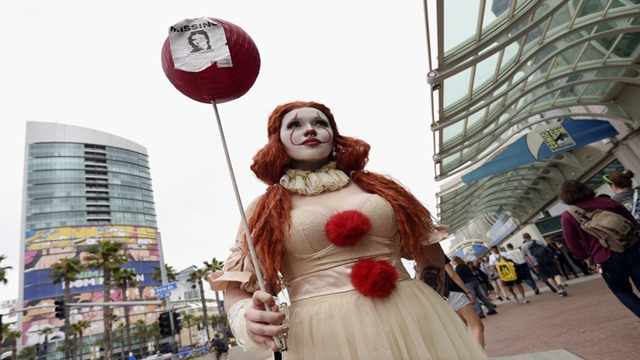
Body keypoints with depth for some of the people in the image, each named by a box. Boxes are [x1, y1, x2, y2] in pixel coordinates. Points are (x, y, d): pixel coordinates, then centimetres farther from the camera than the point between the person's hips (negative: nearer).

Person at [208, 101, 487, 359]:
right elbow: (238, 285, 1)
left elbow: (426, 244, 15)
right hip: (323, 336, -1)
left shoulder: (377, 186, 7)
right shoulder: (264, 209, 3)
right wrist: (247, 318, -19)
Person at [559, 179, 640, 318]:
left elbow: (573, 243, -2)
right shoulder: (607, 201, 8)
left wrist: (586, 257, 15)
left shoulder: (568, 216, -6)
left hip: (608, 259, -4)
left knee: (622, 291, 20)